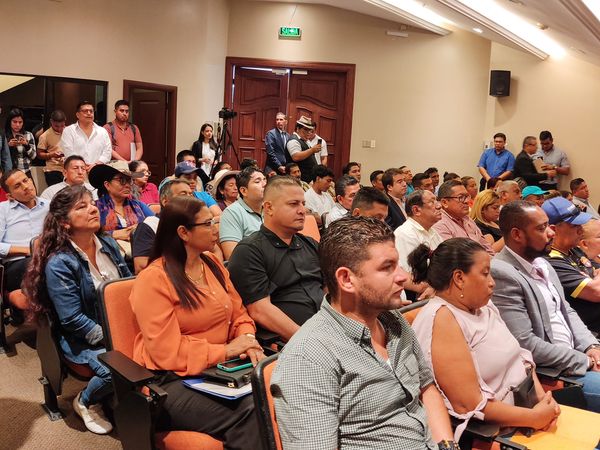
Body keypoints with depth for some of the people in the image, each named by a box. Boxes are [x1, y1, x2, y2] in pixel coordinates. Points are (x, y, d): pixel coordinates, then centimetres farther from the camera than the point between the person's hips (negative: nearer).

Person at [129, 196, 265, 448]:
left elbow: (238, 314, 15)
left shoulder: (213, 264, 10)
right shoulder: (153, 280, -13)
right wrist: (225, 350, -15)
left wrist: (247, 339, -7)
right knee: (249, 418, -29)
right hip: (173, 379, -6)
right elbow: (168, 352, -17)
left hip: (221, 368, 7)